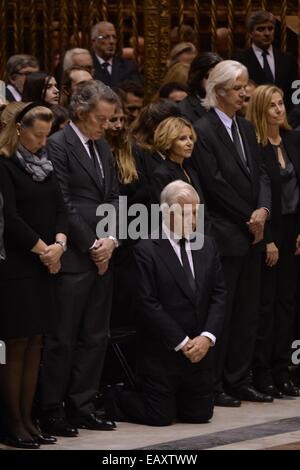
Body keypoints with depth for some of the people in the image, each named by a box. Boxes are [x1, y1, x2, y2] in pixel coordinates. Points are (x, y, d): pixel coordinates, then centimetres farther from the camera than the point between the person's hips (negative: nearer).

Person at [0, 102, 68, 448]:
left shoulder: (44, 165, 15)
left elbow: (59, 208, 14)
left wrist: (59, 243, -4)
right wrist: (43, 250, -10)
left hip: (43, 267, 7)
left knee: (34, 345, 7)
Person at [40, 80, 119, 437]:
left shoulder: (102, 147, 16)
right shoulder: (58, 146, -9)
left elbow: (114, 196, 15)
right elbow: (64, 205, -13)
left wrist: (111, 239, -1)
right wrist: (92, 246, -10)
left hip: (102, 254, 8)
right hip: (73, 259, -8)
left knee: (95, 337, 9)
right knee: (62, 339, -3)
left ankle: (81, 406, 16)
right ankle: (51, 412, 4)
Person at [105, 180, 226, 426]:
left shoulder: (207, 246, 8)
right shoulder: (146, 250, -11)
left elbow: (219, 295, 5)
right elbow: (148, 304, -15)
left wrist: (207, 337, -10)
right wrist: (182, 343, -15)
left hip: (201, 350, 6)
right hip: (163, 351, -6)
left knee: (200, 414, 8)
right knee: (160, 417, -3)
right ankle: (109, 399, 21)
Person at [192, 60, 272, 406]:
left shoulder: (245, 128, 14)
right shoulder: (204, 130, -10)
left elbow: (259, 174, 12)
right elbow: (214, 183, -14)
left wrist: (263, 210, -7)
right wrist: (249, 219, -10)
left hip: (250, 234, 8)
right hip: (224, 235, -8)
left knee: (247, 313, 9)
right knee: (221, 311, -3)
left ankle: (239, 381, 16)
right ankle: (213, 387, 3)